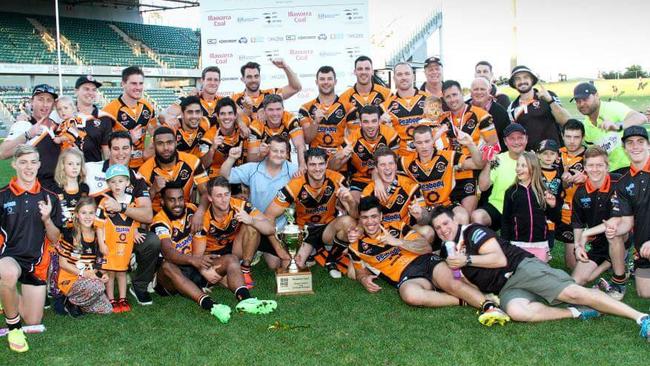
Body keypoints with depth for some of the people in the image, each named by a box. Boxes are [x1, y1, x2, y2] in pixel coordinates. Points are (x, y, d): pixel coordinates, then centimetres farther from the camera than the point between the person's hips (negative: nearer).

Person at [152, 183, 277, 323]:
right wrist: (194, 260, -51)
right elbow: (168, 253, -33)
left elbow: (198, 250, -1)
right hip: (170, 276, -5)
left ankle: (245, 299, -44)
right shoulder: (160, 222, -15)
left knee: (231, 259, -14)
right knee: (167, 267, -39)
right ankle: (210, 305, -57)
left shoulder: (191, 211, 2)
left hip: (193, 269, 6)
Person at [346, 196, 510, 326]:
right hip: (405, 277, -2)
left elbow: (426, 247, 6)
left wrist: (398, 242, -10)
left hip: (425, 261, 2)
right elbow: (360, 270, 26)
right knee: (411, 295, -38)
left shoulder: (397, 227, 12)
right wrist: (364, 279, 0)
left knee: (452, 284, -31)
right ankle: (465, 301, -28)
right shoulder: (356, 247, 12)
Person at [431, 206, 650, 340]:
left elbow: (500, 259, -10)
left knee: (572, 293, -24)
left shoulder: (473, 231, -1)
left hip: (521, 267, -4)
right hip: (506, 290, 4)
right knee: (516, 311, -34)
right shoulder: (447, 253, 20)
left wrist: (467, 260, -12)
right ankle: (577, 313, -20)